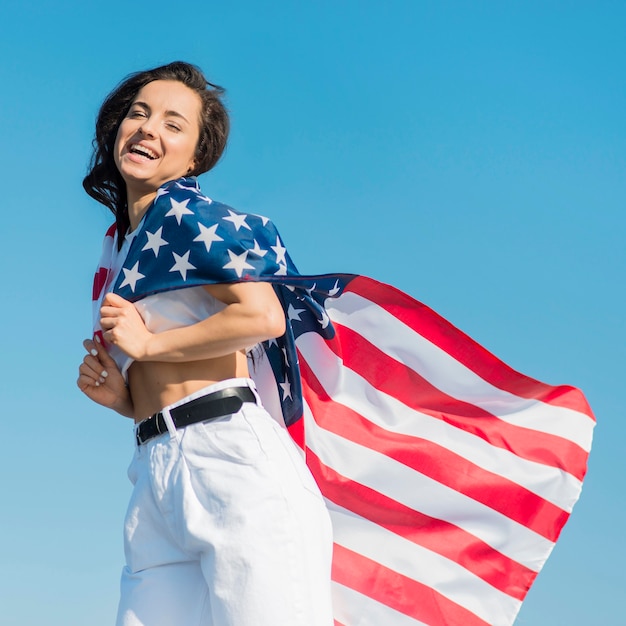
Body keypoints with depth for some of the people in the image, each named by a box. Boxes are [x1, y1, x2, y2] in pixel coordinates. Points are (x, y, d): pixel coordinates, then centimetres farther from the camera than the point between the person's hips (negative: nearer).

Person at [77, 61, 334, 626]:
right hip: (156, 478, 8)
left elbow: (265, 317, -14)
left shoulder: (185, 213, 2)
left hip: (231, 453, -8)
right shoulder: (117, 251, 24)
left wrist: (147, 343, -4)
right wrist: (121, 395, 7)